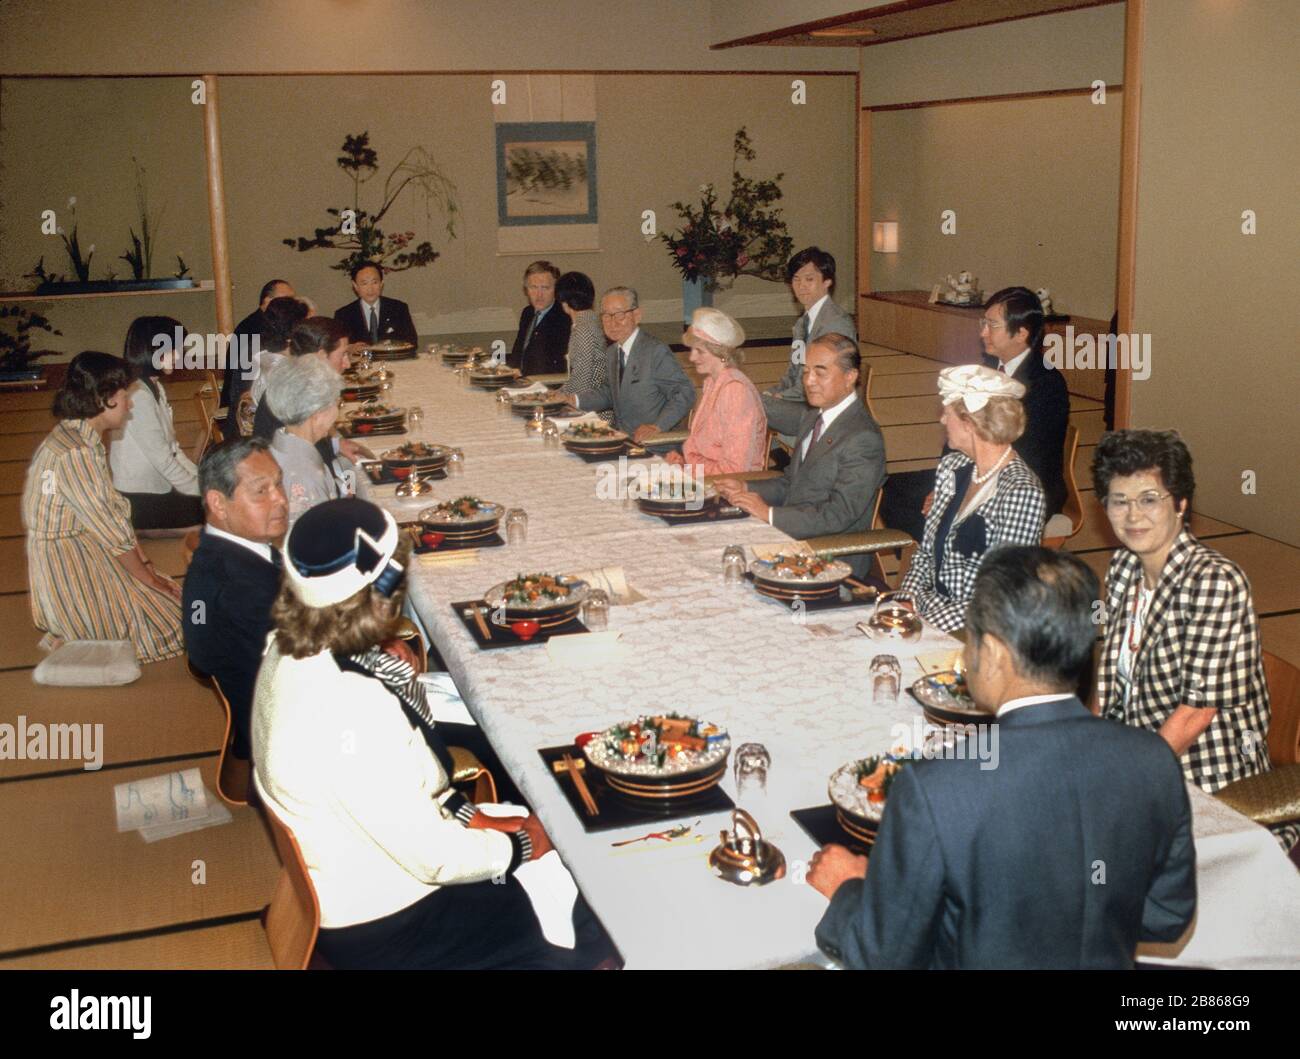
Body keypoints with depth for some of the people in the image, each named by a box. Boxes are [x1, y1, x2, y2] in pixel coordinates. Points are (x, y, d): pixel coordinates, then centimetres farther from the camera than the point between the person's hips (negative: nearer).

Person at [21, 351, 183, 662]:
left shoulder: (83, 438, 6)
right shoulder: (74, 454, -26)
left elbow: (115, 509, 7)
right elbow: (112, 531, -20)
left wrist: (145, 564, 3)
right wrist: (149, 577, -8)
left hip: (84, 552, 9)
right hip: (66, 574, -9)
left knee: (169, 595, 11)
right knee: (171, 614, -2)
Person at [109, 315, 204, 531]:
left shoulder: (155, 388, 13)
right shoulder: (137, 395, -18)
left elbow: (172, 448, 10)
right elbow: (162, 460, -20)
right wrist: (202, 491, -13)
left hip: (158, 492, 9)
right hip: (142, 501, -9)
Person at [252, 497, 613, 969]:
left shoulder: (295, 651, -7)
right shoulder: (351, 713, -35)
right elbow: (434, 857, -25)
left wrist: (468, 815, 2)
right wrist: (520, 846, -8)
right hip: (379, 931, -8)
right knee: (595, 937, 4)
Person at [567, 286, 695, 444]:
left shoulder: (656, 351, -12)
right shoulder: (611, 352, 15)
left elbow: (684, 394, -15)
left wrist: (657, 427, -24)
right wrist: (575, 400, 8)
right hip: (620, 439, 8)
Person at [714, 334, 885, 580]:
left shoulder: (864, 440, -19)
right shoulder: (814, 419, 12)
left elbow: (837, 515, -23)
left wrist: (769, 513, -22)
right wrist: (746, 488, 2)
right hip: (791, 537, 8)